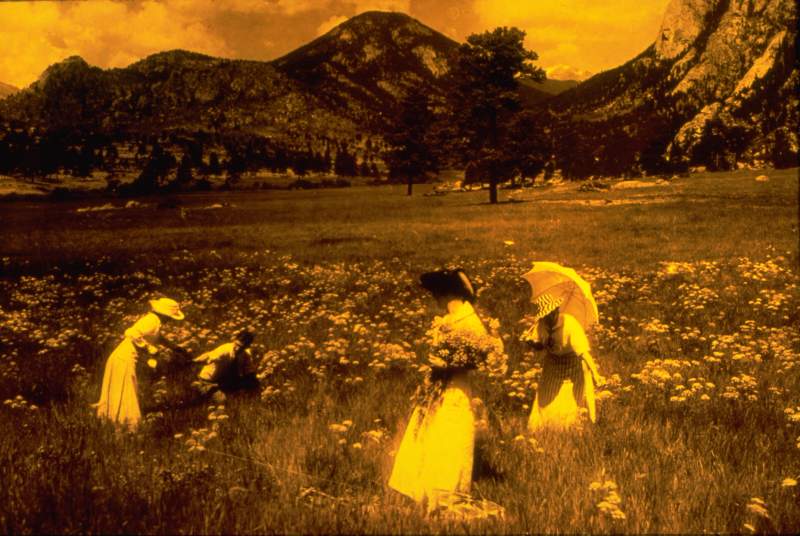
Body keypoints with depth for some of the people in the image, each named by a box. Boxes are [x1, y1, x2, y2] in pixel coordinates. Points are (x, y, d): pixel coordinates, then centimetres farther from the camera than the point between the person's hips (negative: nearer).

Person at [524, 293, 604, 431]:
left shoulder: (570, 325, -31)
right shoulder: (541, 324, -13)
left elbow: (584, 352, -32)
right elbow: (539, 346, 1)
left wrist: (595, 374, -36)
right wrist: (531, 341, -22)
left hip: (573, 365, -5)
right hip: (553, 365, 5)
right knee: (545, 402, 11)